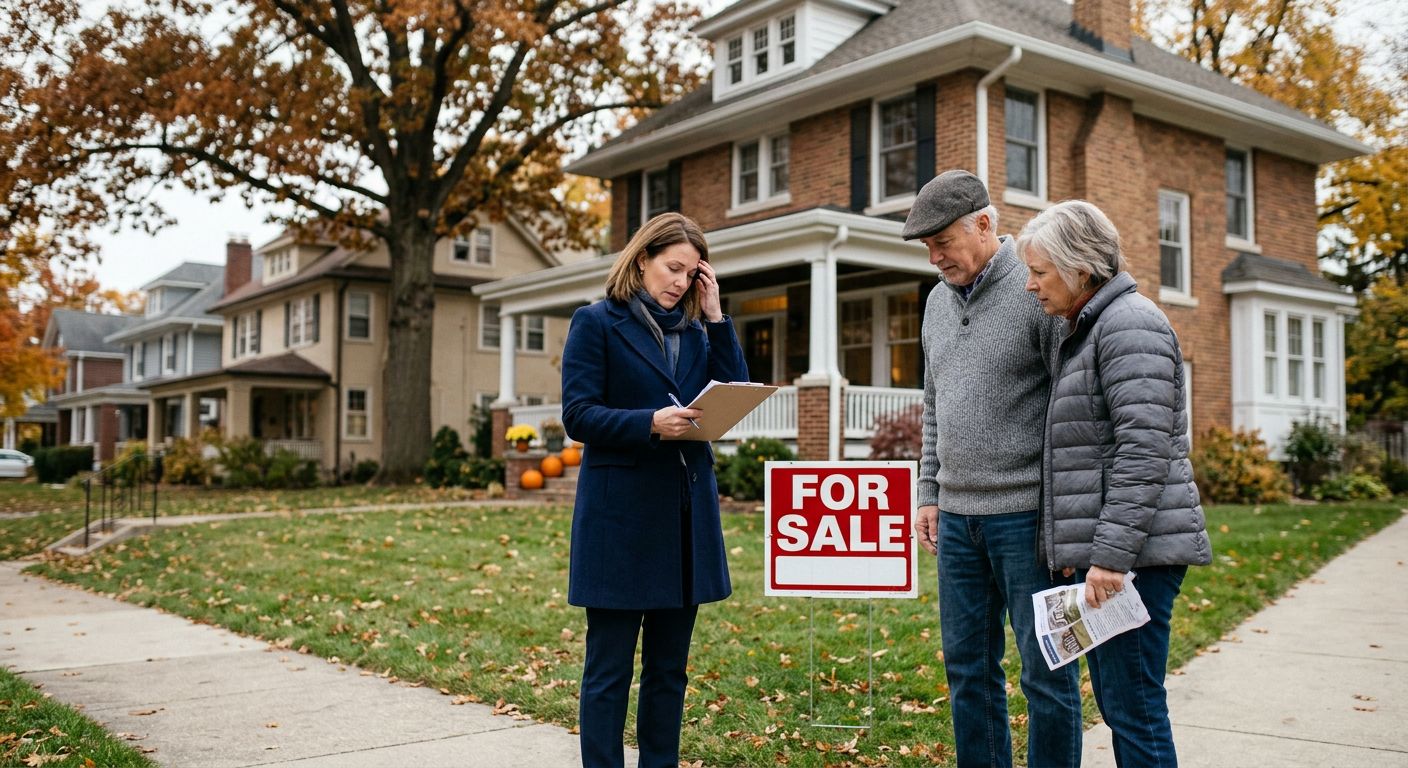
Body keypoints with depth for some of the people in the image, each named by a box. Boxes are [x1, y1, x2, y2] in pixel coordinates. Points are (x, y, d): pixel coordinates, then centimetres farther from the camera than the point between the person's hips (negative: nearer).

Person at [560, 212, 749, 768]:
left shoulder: (696, 331, 14)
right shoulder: (597, 323, -1)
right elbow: (578, 415, -9)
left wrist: (715, 317, 1)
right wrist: (650, 423, -23)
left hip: (687, 513, 6)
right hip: (620, 516, -5)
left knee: (669, 666, 13)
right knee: (610, 669, 1)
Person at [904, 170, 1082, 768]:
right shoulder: (939, 300, 13)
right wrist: (929, 492, 15)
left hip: (1026, 514, -7)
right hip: (957, 517, 7)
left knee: (1046, 672, 2)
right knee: (968, 668, 13)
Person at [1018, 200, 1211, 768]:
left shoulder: (1129, 323, -11)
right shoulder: (1087, 330, 19)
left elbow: (1144, 451, -20)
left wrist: (1112, 556, -22)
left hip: (1133, 551, -10)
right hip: (1100, 549, 10)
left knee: (1133, 702, -5)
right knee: (1111, 694, 15)